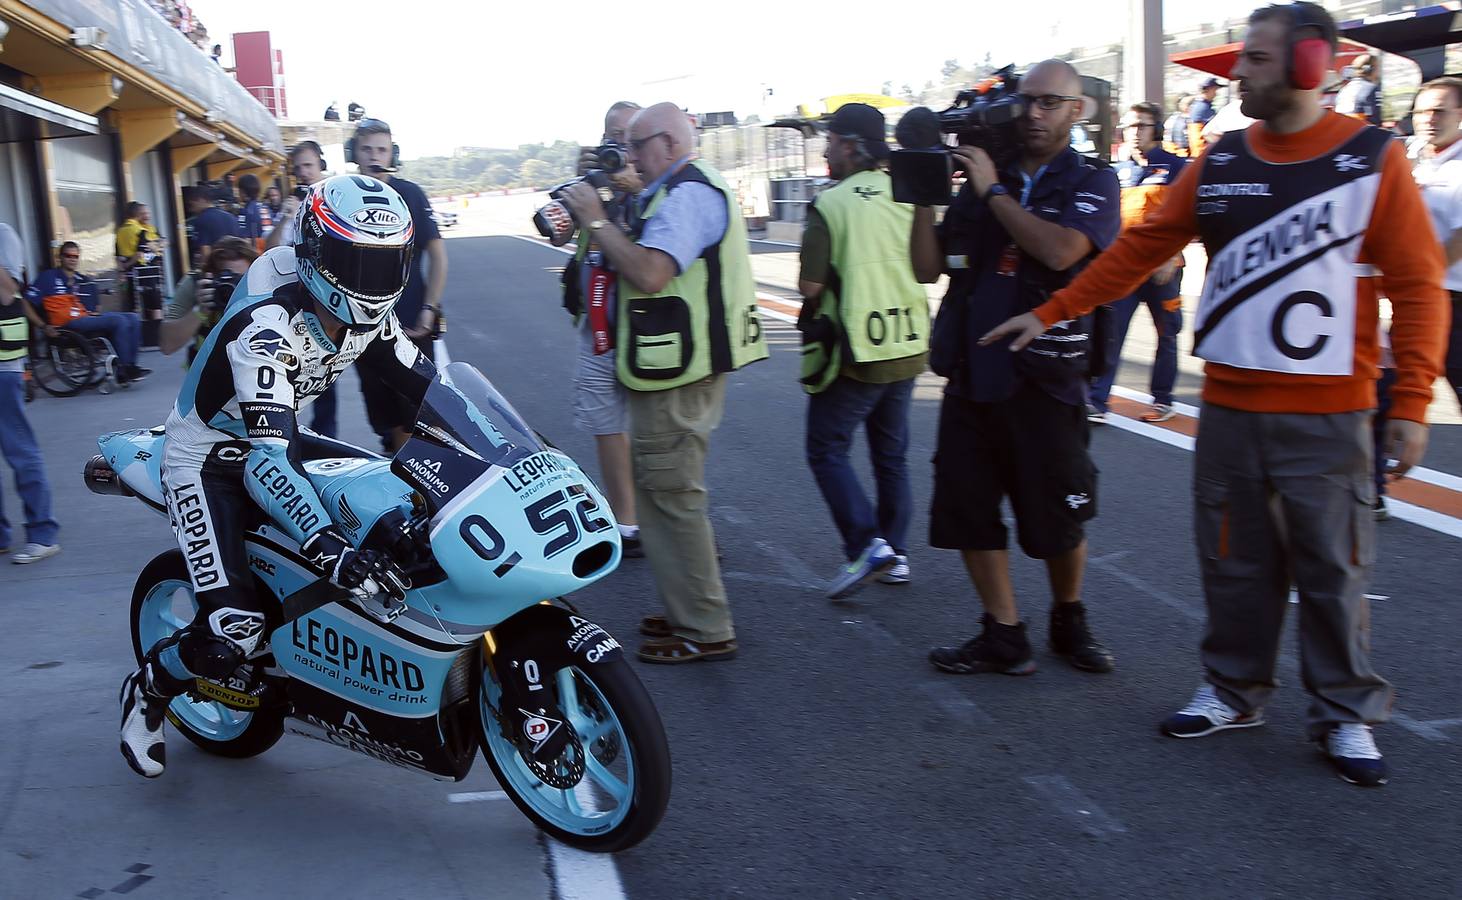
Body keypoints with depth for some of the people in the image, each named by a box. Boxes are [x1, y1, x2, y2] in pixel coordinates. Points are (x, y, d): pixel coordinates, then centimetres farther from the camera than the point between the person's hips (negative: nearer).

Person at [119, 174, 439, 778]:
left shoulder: (366, 314, -9)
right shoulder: (266, 324, -33)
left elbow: (430, 386, -1)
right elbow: (266, 457, -43)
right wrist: (328, 546, -56)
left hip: (278, 438, 8)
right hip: (208, 458, -8)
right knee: (234, 630, -20)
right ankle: (146, 691, 12)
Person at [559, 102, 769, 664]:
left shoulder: (686, 193, -16)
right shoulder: (687, 190, 20)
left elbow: (649, 273, -28)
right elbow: (646, 265, 20)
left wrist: (596, 221, -17)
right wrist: (597, 221, 9)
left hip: (677, 375, -11)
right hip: (682, 369, 11)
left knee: (671, 496, -6)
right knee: (667, 493, 19)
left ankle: (705, 632, 2)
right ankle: (690, 612, 29)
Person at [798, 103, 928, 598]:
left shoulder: (829, 205, -14)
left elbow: (810, 286, -16)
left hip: (855, 353, -6)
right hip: (908, 347, 6)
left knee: (827, 450, 6)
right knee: (892, 454, 15)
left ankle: (866, 544, -7)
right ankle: (896, 555, 20)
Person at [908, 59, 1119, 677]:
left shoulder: (1092, 184, 0)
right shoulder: (979, 177, 10)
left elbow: (1060, 250, -21)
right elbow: (928, 269, 5)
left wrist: (993, 192, -13)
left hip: (1044, 379, -3)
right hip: (971, 375, 4)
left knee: (1059, 519, 6)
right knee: (967, 510, 5)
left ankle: (1069, 622, 30)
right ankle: (1004, 636, 17)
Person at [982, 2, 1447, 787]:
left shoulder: (1373, 160, -4)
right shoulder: (1219, 164, 7)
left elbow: (1417, 286, -5)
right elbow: (1138, 249, 9)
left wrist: (1411, 402, -11)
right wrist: (1050, 314, 6)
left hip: (1327, 416, -3)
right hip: (1228, 407, 4)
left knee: (1333, 569, 4)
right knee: (1234, 561, 11)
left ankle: (1346, 715, 19)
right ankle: (1233, 690, 26)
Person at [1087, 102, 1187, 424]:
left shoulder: (1175, 167, -1)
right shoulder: (1119, 171, 11)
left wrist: (1170, 258, -13)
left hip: (1162, 267, -3)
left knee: (1167, 334, 8)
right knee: (1110, 333, -5)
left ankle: (1162, 399, 20)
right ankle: (1096, 401, -6)